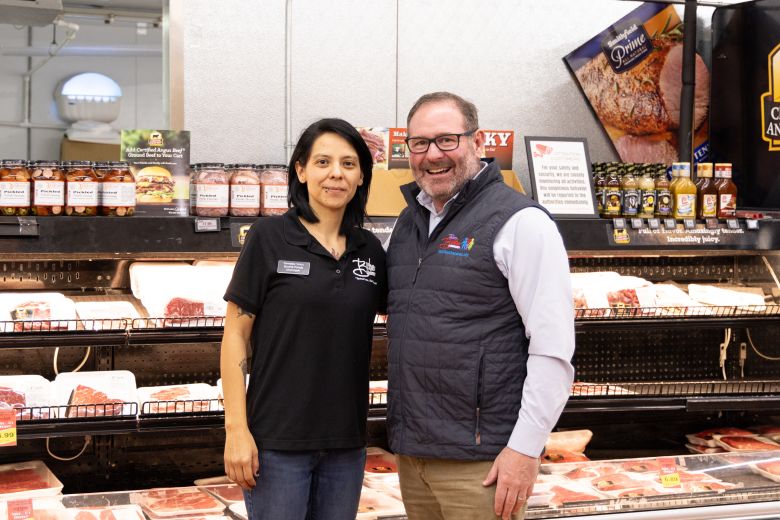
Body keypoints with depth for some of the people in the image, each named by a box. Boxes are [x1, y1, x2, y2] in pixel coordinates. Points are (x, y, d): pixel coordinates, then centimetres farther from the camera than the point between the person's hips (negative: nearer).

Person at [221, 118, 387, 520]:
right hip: (278, 440, -4)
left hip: (346, 440, 4)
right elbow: (236, 336, -6)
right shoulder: (269, 237, -6)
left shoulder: (369, 250, 5)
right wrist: (236, 428, -11)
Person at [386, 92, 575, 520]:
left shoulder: (519, 222, -10)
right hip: (411, 451, 7)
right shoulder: (409, 221, 13)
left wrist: (525, 449, -17)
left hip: (479, 460, -7)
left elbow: (553, 348, -14)